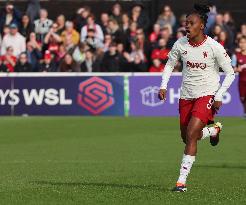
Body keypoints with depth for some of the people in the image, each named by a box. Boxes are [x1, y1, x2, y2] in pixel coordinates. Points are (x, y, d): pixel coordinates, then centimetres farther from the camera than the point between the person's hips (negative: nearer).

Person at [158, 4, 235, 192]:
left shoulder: (214, 47, -14)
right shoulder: (180, 44, -4)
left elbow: (230, 73, -5)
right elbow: (170, 64, 14)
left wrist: (219, 96, -12)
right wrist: (163, 86, -1)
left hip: (208, 95, -5)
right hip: (187, 96, 5)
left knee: (191, 135, -19)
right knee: (187, 138, 11)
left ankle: (182, 181, -15)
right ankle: (214, 130, 43)